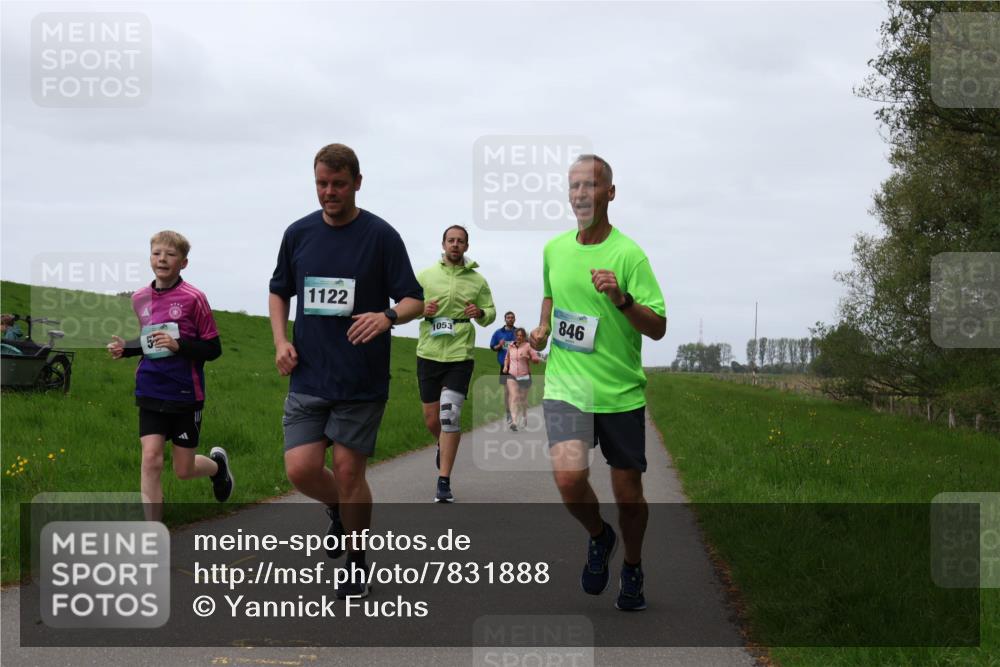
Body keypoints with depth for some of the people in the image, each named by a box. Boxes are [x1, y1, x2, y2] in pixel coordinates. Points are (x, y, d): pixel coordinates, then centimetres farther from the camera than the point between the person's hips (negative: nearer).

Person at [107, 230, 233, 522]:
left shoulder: (193, 298, -10)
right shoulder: (140, 298, 5)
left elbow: (213, 349, -8)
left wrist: (178, 345, -23)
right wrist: (125, 348, 3)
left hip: (185, 394, -3)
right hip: (151, 393, 3)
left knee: (184, 470, 8)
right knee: (151, 459, -10)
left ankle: (218, 463, 44)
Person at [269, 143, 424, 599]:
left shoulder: (381, 236, -5)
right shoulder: (298, 233, 6)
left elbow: (414, 300, -4)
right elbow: (279, 292, 19)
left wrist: (387, 316, -26)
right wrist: (281, 340, 3)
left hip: (361, 380, -3)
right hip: (308, 375, 3)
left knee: (348, 473, 0)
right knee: (301, 470, -5)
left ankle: (357, 563, 20)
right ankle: (338, 511, 29)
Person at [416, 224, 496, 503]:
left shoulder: (477, 280, 5)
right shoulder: (425, 275, 5)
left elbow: (491, 313, 11)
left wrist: (480, 313, -11)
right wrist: (422, 311, -13)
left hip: (460, 357, -1)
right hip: (428, 354, 2)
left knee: (450, 414, -14)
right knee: (432, 418, 8)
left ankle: (444, 482, -8)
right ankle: (443, 445, 45)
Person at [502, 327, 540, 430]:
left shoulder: (528, 346, -3)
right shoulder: (511, 347, 8)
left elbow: (536, 360, -5)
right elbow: (507, 358, 25)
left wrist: (528, 357, -22)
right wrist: (505, 366, 7)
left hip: (524, 376, -1)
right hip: (512, 375, 1)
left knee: (523, 398, 12)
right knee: (514, 397, -15)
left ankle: (524, 417, 37)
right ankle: (515, 421, -22)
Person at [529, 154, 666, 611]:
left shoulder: (628, 254, -8)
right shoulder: (554, 249, 6)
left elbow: (658, 328, -12)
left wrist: (621, 298, -27)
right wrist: (543, 327, 11)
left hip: (621, 392, -2)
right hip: (565, 387, 2)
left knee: (628, 495, 7)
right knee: (569, 476, -21)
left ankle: (632, 567, 35)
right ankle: (598, 537, 11)